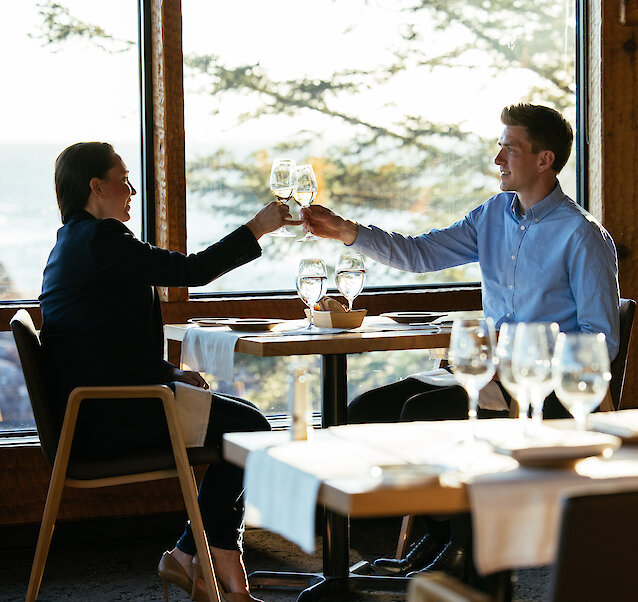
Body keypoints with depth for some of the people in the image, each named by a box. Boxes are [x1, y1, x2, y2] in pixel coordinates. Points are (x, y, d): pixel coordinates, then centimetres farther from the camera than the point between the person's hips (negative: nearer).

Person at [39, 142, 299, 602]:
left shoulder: (73, 241, 20)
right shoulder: (99, 238, -14)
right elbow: (190, 271, -17)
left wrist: (174, 374, 11)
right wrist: (256, 228, -6)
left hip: (94, 407, 11)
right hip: (107, 418, -11)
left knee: (242, 419, 11)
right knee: (248, 426, -10)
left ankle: (224, 565, 6)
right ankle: (188, 555, 3)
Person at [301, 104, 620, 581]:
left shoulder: (583, 236, -10)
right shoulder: (494, 215, 12)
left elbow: (602, 339, -11)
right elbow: (420, 254, 8)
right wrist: (346, 231, -5)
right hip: (488, 373, 8)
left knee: (422, 412, -27)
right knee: (366, 412, -5)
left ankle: (464, 548, -10)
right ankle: (438, 535, 3)